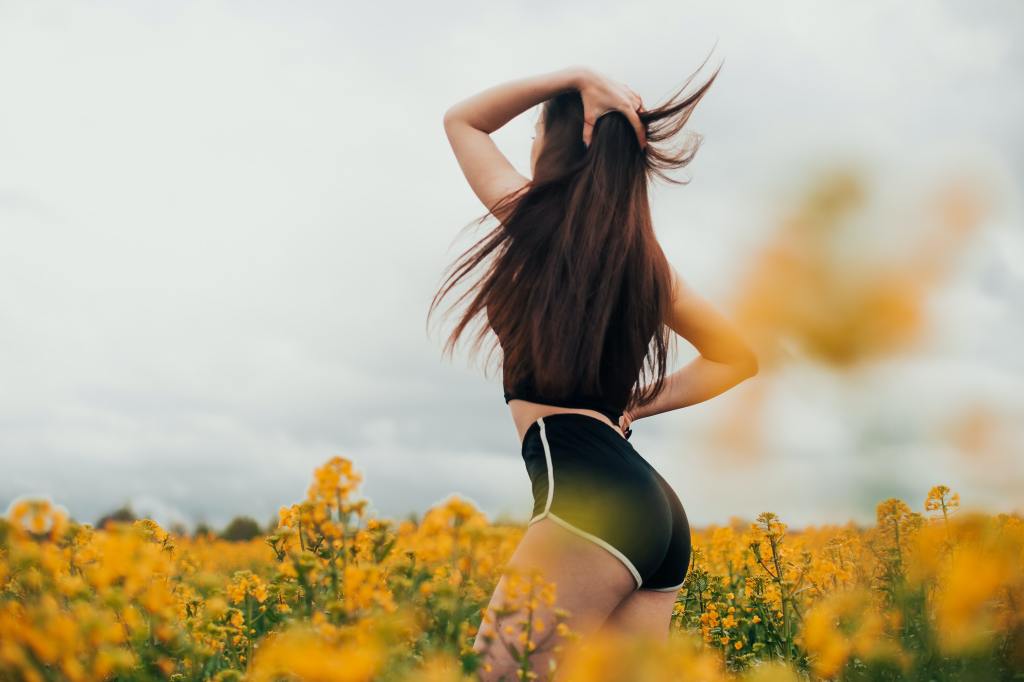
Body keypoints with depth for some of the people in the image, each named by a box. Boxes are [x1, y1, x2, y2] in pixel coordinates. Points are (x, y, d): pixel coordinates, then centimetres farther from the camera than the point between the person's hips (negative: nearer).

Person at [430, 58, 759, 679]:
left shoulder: (539, 222, 1)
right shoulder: (646, 259, 18)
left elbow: (461, 119, 18)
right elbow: (739, 357, 29)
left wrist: (576, 77, 11)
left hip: (591, 495, -8)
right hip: (656, 508, 8)